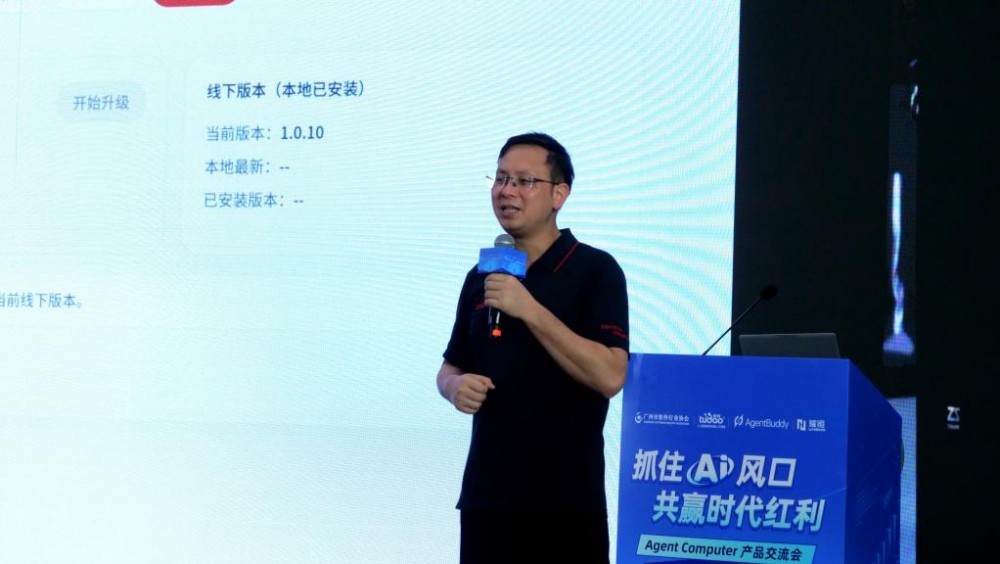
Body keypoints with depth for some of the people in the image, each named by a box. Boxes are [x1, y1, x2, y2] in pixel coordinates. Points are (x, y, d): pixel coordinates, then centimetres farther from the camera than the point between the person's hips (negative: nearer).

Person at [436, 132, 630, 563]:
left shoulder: (595, 270, -5)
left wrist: (530, 310, -20)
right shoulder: (481, 277, 13)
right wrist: (456, 386, -3)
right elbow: (450, 368, 21)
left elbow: (610, 376, -16)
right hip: (486, 492, 5)